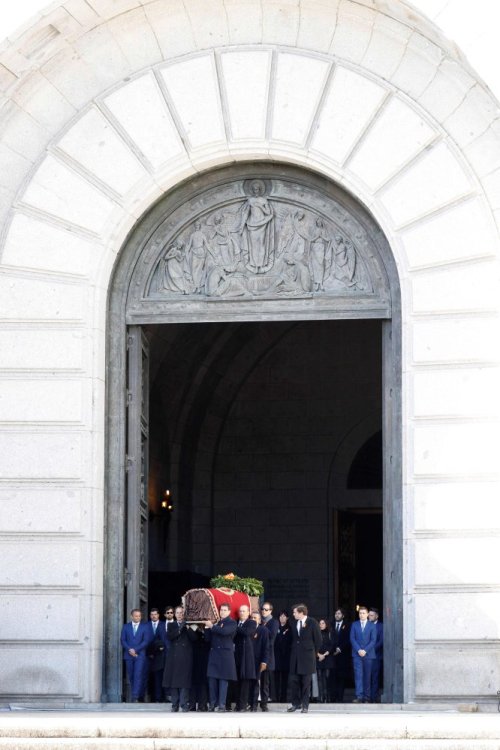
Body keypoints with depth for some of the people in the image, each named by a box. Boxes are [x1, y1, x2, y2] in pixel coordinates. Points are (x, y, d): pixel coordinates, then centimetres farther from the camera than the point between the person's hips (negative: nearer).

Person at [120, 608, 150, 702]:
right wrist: (129, 649, -10)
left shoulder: (144, 627, 5)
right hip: (129, 655, 2)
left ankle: (135, 697, -19)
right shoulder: (126, 626, 10)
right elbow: (122, 640, 5)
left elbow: (146, 641, -2)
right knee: (131, 676, 4)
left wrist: (135, 650, -11)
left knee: (138, 676, -13)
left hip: (140, 655, -2)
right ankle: (136, 696, 12)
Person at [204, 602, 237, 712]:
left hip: (225, 654, -5)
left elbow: (224, 631, -18)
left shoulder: (232, 623, 2)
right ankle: (213, 703, 4)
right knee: (212, 679, -1)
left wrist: (212, 626, -7)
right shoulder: (216, 623, 19)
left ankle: (222, 704, -6)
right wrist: (207, 628, 0)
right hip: (214, 653, 5)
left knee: (223, 680, -6)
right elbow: (208, 639, 15)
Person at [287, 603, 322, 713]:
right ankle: (296, 703, 12)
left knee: (306, 682, 0)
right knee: (294, 681, 2)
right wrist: (294, 651, 12)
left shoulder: (312, 623, -6)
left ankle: (305, 705, 5)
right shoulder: (294, 624, 9)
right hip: (295, 656, 5)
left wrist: (314, 653, 1)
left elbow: (318, 640, -3)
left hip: (307, 656, -5)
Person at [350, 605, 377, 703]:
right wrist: (358, 650, -10)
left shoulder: (372, 626, 5)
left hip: (368, 654, 0)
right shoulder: (354, 625, 9)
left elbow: (373, 640, -1)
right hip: (357, 654, 0)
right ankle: (359, 696, -16)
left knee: (367, 676, 2)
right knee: (358, 675, -9)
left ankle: (366, 697, 6)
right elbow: (352, 639, 3)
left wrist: (365, 650, -12)